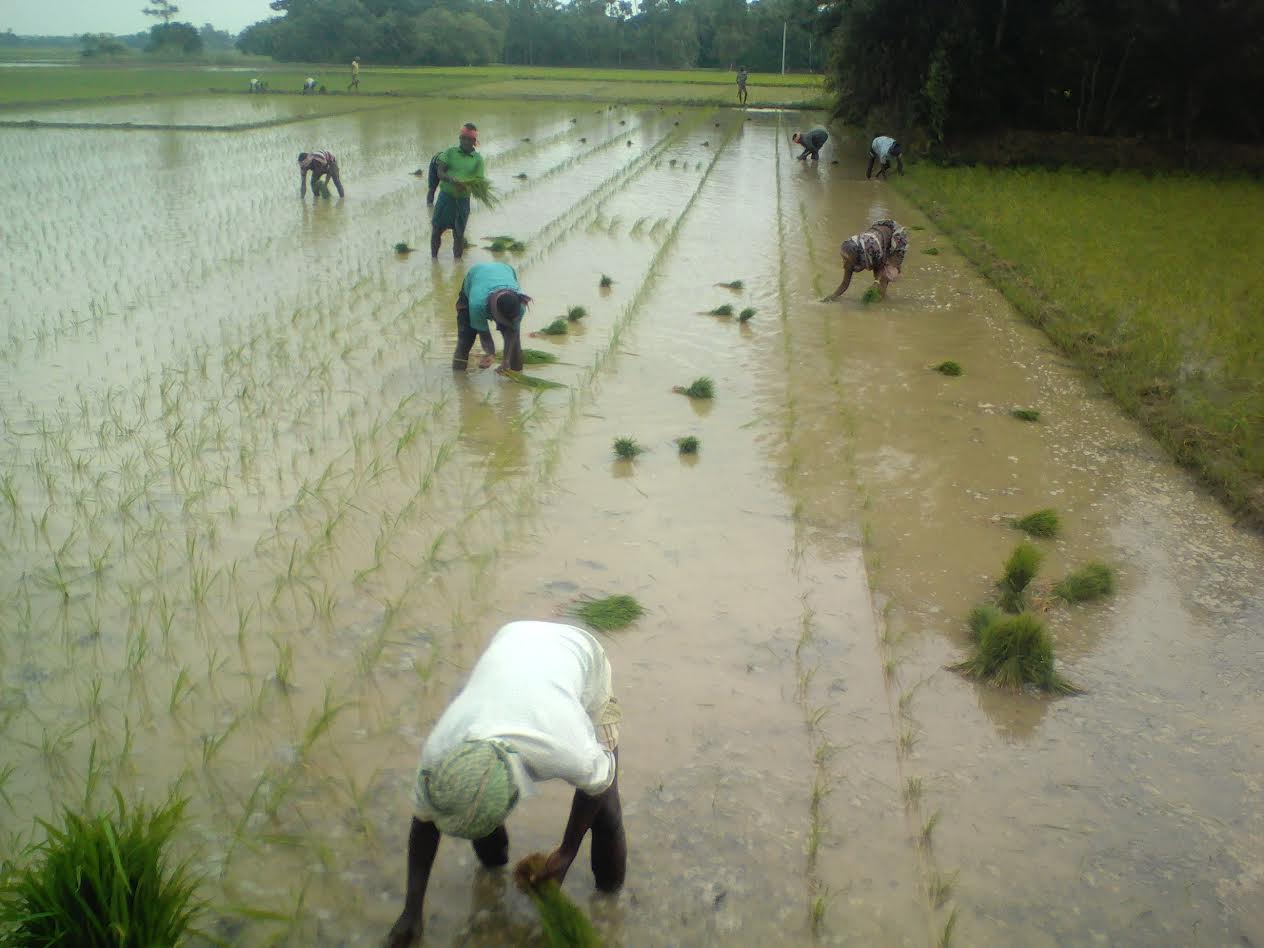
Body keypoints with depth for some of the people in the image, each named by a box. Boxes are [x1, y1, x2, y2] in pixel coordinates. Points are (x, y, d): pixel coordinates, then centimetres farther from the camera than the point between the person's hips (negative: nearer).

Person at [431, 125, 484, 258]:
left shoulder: (478, 159, 2)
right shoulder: (450, 152, 2)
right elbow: (440, 173, -4)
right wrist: (451, 179, -26)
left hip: (463, 200, 0)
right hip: (445, 196, 1)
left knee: (458, 234, 6)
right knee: (437, 230, 5)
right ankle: (433, 259, 20)